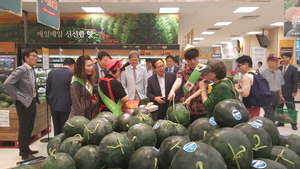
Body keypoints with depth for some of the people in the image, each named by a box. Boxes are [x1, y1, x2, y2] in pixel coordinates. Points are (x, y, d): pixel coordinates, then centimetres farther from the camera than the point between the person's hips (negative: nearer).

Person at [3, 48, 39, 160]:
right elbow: (7, 84, -21)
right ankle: (24, 154, 16)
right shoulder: (21, 69, -16)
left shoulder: (32, 70, 9)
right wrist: (16, 97, -16)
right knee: (24, 129, 3)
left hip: (32, 103, 8)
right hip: (24, 103, -8)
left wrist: (35, 98, 10)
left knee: (29, 129, 17)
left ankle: (26, 149, 32)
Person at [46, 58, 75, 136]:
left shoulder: (51, 73, 3)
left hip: (54, 106, 5)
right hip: (66, 106, -5)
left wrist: (49, 102, 19)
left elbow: (47, 89, 9)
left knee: (57, 130, 15)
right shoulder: (72, 74, -13)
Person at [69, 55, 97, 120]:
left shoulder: (87, 80, 7)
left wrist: (92, 101, 2)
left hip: (88, 116, 8)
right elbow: (75, 103, -18)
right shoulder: (76, 82, -18)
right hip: (78, 117, -8)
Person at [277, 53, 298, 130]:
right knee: (279, 108, 10)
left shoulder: (294, 69, -3)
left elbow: (295, 81, -6)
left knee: (291, 109, 5)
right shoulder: (278, 68, 7)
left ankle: (293, 124, 16)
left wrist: (294, 92, -13)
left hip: (288, 93, -4)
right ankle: (280, 122, 23)